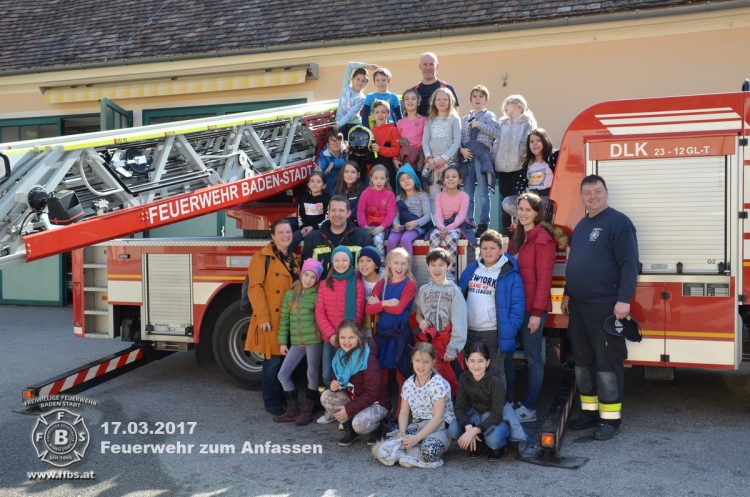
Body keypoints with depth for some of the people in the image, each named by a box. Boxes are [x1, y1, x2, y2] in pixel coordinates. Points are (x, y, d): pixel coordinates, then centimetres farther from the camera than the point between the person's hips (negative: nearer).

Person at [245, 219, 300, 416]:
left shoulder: (295, 259, 14)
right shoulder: (262, 257, -7)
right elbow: (255, 288, -13)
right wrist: (262, 317, -20)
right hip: (272, 320, -6)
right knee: (274, 361, -2)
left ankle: (286, 399, 24)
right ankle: (273, 403, 11)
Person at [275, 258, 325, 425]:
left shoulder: (318, 296, -3)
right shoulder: (289, 295, 8)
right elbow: (284, 319, 10)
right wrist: (282, 341, 8)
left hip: (314, 341, -4)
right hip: (296, 343, 4)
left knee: (312, 376, 4)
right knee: (283, 375, 4)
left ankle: (307, 412, 17)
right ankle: (293, 411, 16)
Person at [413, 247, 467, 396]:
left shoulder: (454, 291, -5)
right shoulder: (423, 290, 8)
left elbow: (459, 322, -9)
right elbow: (417, 312, 19)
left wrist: (453, 348, -15)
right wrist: (421, 321, -5)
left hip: (446, 342, -4)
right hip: (427, 340, 4)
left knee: (450, 380, -3)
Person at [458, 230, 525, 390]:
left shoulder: (510, 275, -8)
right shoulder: (471, 269, 7)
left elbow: (517, 306, -10)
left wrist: (509, 332, -17)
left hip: (493, 333, -5)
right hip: (469, 331, 5)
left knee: (495, 371, 7)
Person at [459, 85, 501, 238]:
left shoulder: (489, 116, 5)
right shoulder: (465, 119, 18)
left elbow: (497, 132, -10)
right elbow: (460, 138, 14)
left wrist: (479, 125, -10)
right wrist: (461, 149, -5)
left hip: (482, 156, -4)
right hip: (468, 156, 4)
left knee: (483, 193, -3)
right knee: (467, 193, 6)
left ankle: (483, 224, 1)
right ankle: (468, 223, 13)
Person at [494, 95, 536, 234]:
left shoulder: (527, 123, 1)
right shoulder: (503, 124, 18)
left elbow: (525, 144, -8)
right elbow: (497, 143, 14)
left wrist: (521, 160, -18)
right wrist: (494, 159, 4)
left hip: (517, 166, -5)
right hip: (502, 166, 5)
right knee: (505, 198, 8)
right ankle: (505, 228, 13)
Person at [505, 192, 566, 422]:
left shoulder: (543, 238, -11)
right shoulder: (516, 237, 14)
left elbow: (544, 278, -15)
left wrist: (537, 312, -18)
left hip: (532, 307, -8)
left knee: (533, 357, 3)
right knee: (505, 352, 11)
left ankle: (529, 408, 12)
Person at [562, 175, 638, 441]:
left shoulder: (619, 222, -7)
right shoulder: (581, 225, 17)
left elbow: (629, 263, -14)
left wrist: (624, 299, -22)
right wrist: (567, 294, 21)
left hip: (606, 306, -8)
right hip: (579, 306, 8)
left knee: (607, 363, -3)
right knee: (583, 362, 13)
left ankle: (611, 418, 6)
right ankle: (589, 411, 23)